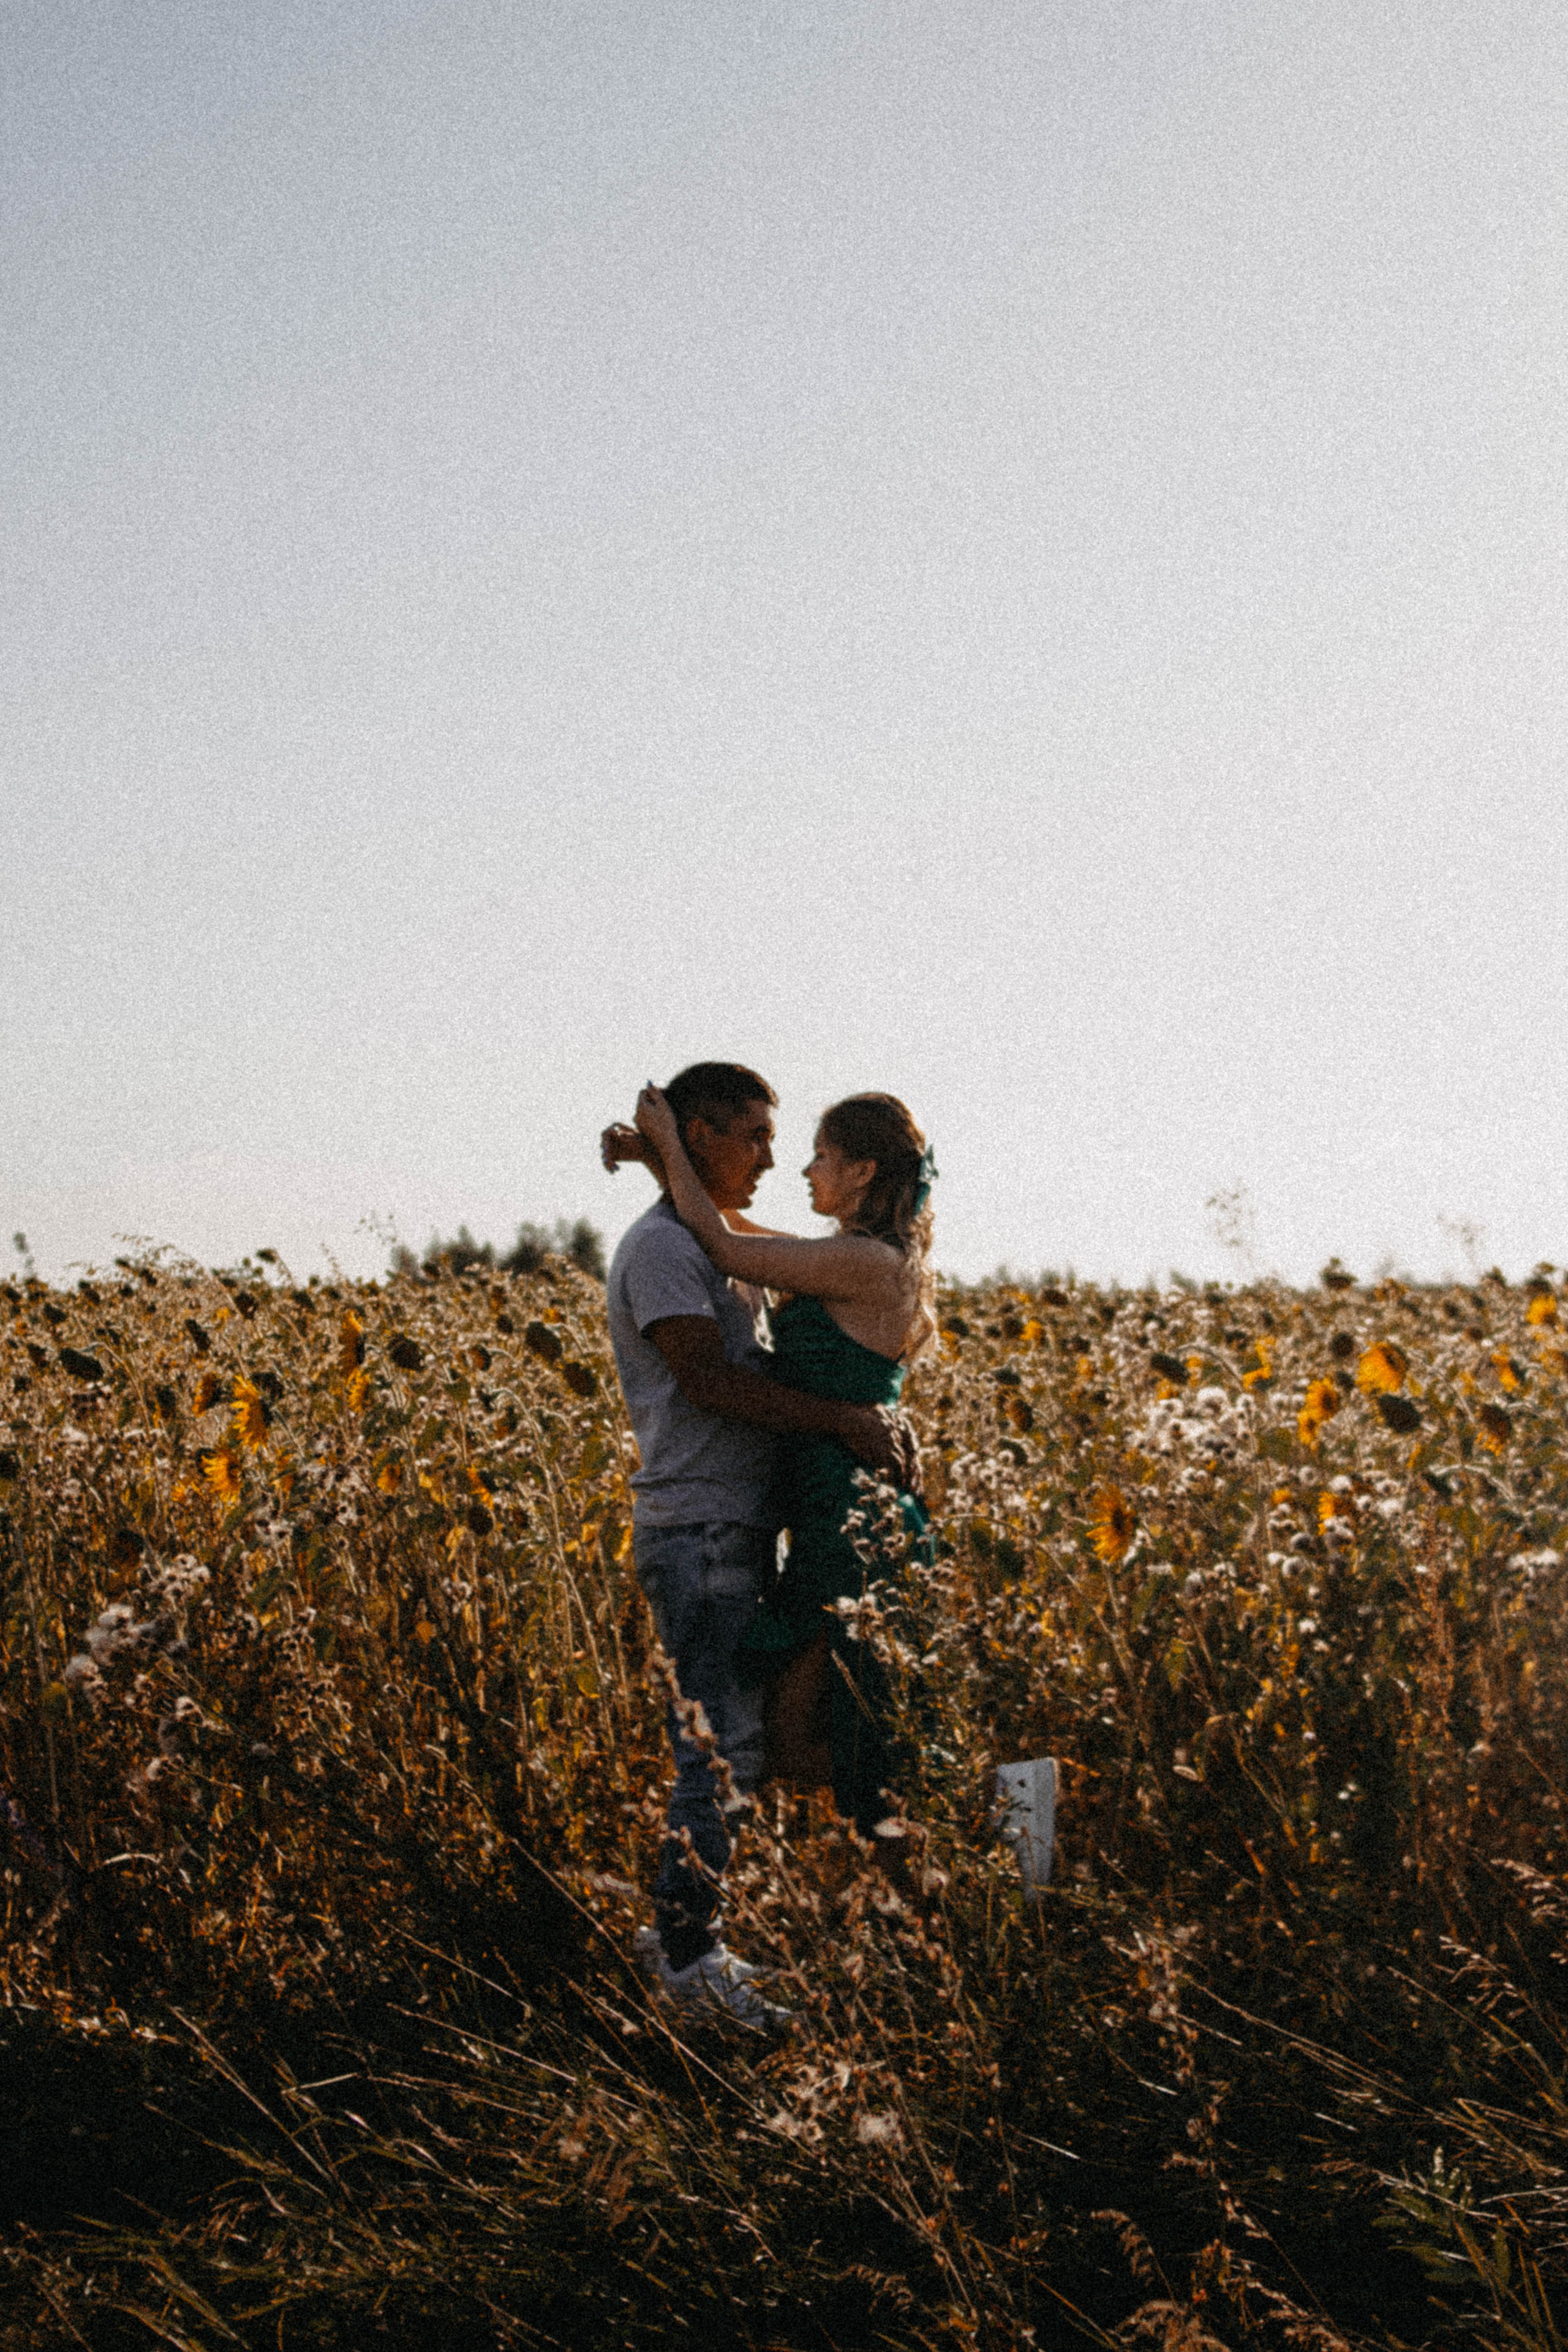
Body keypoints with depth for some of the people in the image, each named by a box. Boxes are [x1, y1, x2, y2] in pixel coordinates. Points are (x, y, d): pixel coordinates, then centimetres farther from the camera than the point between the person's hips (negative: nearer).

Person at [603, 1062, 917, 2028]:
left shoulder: (728, 1245, 19)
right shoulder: (660, 1247, -12)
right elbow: (711, 1380, -20)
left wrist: (871, 1416, 6)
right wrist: (844, 1420, -17)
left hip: (742, 1531, 10)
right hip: (698, 1533, -10)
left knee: (722, 1741, 11)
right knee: (724, 1748, -10)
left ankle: (684, 1937, 17)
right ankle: (690, 1958, -4)